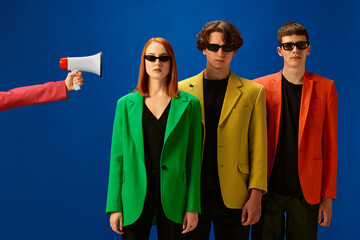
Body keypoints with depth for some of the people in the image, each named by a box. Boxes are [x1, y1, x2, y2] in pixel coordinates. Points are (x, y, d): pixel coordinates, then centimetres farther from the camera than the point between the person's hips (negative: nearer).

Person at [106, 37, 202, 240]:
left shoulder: (189, 104, 2)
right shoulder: (126, 104, 5)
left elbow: (193, 157, 1)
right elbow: (118, 156, 4)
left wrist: (193, 207, -3)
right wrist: (115, 206, 0)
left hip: (173, 199, 0)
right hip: (135, 198, 1)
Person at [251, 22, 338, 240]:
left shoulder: (325, 88, 3)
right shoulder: (261, 87, 1)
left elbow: (330, 146, 3)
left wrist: (328, 196, 0)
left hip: (306, 191, 0)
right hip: (268, 188, 0)